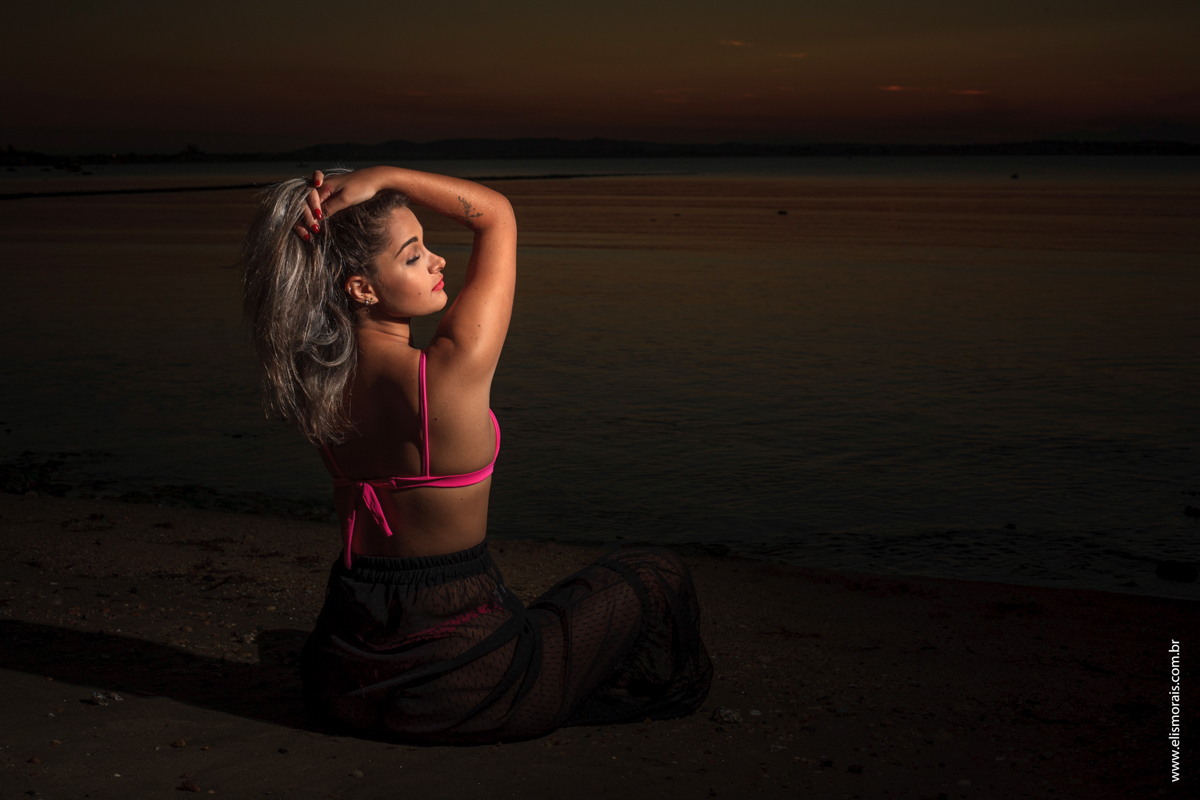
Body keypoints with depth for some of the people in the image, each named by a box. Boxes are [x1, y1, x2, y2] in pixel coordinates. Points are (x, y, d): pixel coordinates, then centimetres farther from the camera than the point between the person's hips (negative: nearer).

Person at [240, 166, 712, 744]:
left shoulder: (317, 382, -9)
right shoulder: (453, 372, -25)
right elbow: (498, 213, -12)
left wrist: (319, 233, -5)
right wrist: (382, 178, -17)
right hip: (462, 691, -6)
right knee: (657, 577, 16)